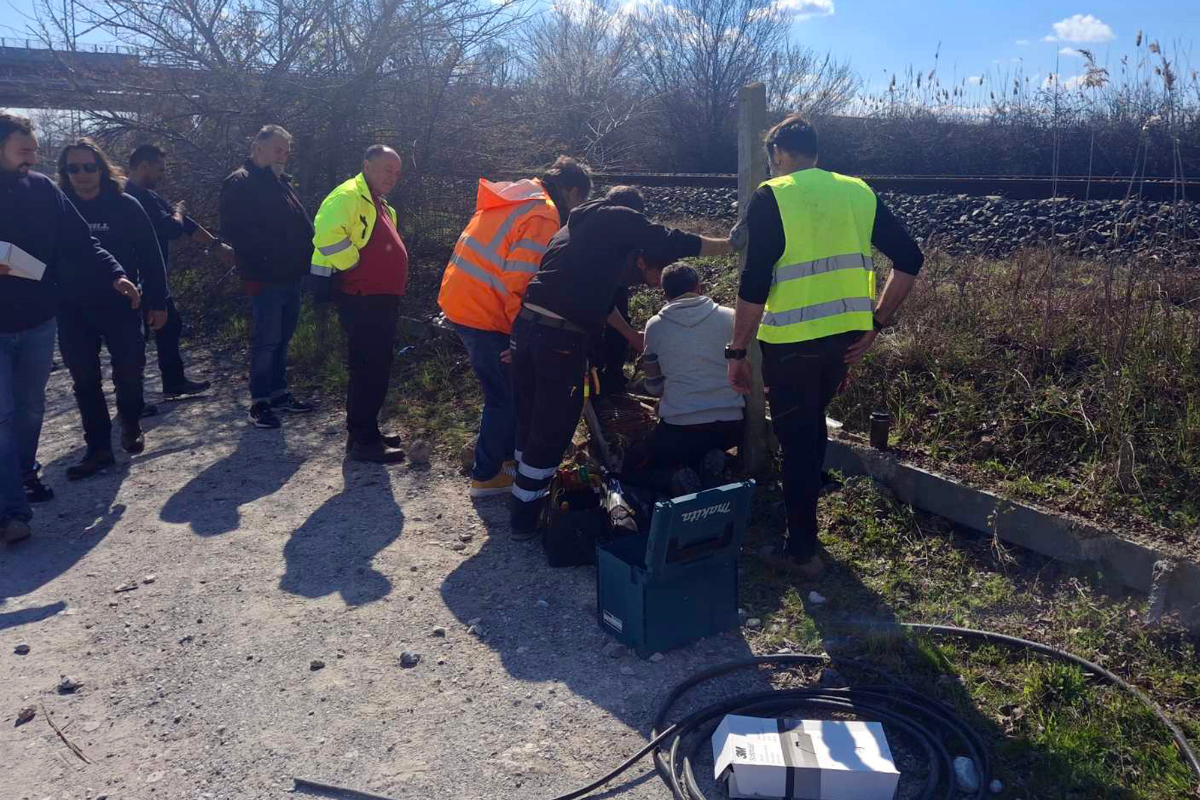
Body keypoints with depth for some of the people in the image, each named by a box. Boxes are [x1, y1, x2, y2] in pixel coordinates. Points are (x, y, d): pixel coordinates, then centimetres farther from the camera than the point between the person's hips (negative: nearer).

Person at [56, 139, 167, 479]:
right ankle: (98, 448, 15)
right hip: (73, 312, 3)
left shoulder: (125, 206, -4)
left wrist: (157, 302, -5)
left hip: (120, 307, -2)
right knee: (85, 381, 5)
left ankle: (131, 426, 30)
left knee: (129, 372, 2)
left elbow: (150, 257, -3)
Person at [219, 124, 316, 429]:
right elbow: (234, 229, -18)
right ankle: (259, 402, 5)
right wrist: (271, 251, -22)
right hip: (266, 277, -8)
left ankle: (278, 393, 25)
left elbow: (301, 225, 21)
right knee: (267, 340, -4)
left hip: (291, 275, 8)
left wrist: (307, 253, 3)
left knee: (282, 338, 15)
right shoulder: (240, 183, -8)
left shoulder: (280, 182, 20)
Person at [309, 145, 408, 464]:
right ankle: (362, 441, 2)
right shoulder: (349, 196, -12)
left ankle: (366, 431, 26)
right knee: (368, 370, -6)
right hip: (361, 301, -10)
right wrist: (355, 266, -18)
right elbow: (327, 234, -29)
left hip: (380, 300, 10)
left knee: (377, 369, 15)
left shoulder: (379, 205, 19)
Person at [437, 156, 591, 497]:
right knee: (504, 397, 6)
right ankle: (486, 476, 17)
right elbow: (518, 283, -23)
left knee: (506, 389, 22)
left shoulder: (512, 196, 13)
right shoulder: (544, 216, -16)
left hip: (458, 299, 9)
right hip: (484, 314, -9)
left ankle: (508, 455, 35)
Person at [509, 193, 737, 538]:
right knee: (552, 429, 5)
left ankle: (525, 493, 38)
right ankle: (525, 518, 14)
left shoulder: (581, 226, 29)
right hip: (560, 336, -8)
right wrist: (729, 244, 16)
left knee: (531, 420, 22)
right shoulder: (618, 219, 6)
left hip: (527, 325, 8)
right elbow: (671, 242, 4)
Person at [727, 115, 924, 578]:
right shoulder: (858, 193, 8)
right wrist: (876, 323, 9)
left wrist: (737, 352, -8)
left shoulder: (771, 197, -8)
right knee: (814, 425, 25)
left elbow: (755, 283, -14)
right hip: (844, 335, 6)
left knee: (796, 439, 6)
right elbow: (909, 260, 6)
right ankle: (802, 513, 41)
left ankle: (802, 550, 15)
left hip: (791, 340, -5)